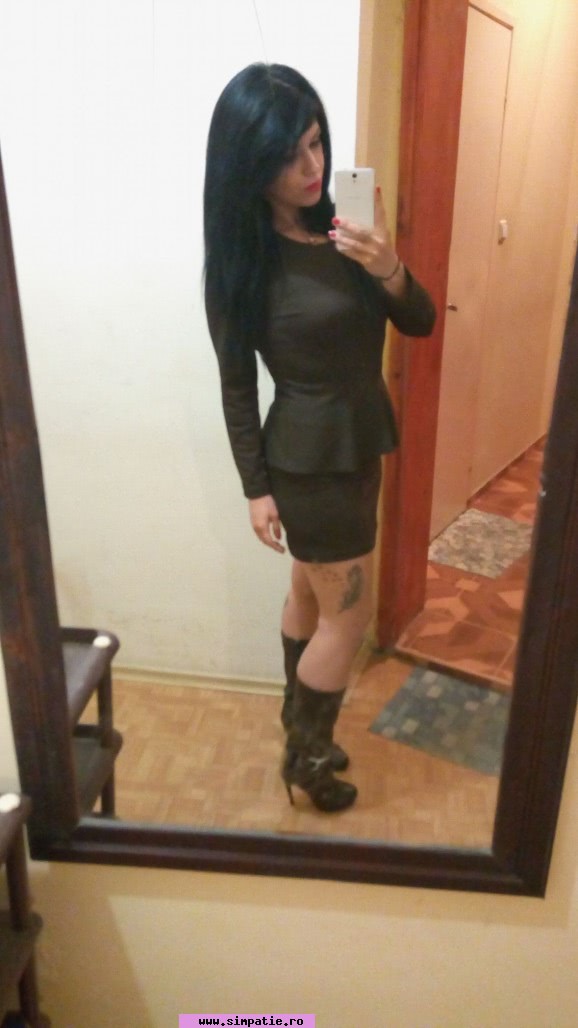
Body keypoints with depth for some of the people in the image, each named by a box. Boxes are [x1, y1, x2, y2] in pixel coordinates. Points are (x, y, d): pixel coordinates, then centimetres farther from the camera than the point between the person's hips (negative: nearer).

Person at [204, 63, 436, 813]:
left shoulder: (341, 226, 0)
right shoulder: (241, 258, -16)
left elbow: (419, 324, 1)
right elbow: (237, 383, -11)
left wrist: (390, 272, -20)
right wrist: (256, 487, -10)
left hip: (359, 443, 6)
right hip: (309, 459, -6)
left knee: (312, 594, 21)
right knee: (349, 614, 5)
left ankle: (299, 723, 44)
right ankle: (306, 756, 29)